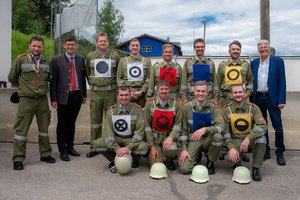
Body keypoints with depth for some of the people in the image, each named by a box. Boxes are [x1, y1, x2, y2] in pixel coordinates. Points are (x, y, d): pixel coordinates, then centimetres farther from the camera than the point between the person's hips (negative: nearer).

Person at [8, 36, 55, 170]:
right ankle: (18, 159, 10)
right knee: (21, 129, 0)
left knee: (44, 128, 11)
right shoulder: (21, 60, -4)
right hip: (26, 100, -3)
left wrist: (42, 88, 12)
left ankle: (45, 154, 25)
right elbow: (12, 77, 5)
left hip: (43, 99, 4)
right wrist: (23, 87, 11)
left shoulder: (47, 62, 6)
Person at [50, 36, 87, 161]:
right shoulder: (57, 60, 0)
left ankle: (70, 147, 26)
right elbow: (53, 80, -3)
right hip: (63, 97, -3)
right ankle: (63, 150, 14)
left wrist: (84, 95, 10)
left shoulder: (81, 60, 9)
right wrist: (53, 99, -7)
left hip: (76, 96, 3)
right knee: (62, 124, 4)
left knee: (71, 123, 13)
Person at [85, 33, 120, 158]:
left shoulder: (115, 55, 3)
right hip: (95, 92, 2)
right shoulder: (90, 56, 7)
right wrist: (92, 84, 13)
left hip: (111, 91, -1)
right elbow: (87, 72, 18)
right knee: (95, 119, 6)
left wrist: (115, 84, 4)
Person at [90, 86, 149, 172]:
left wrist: (128, 147, -27)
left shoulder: (138, 109, -7)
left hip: (131, 140, -2)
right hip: (115, 140, 2)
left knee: (144, 147, -34)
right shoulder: (111, 110, -2)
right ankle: (114, 161, 2)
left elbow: (139, 132, -13)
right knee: (96, 144, -22)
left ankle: (134, 160, 2)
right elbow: (108, 132, -9)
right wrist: (116, 148, -25)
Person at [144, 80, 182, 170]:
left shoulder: (175, 104, -2)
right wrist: (152, 146, -10)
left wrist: (171, 137, -22)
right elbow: (147, 126, -6)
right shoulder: (150, 103, -5)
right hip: (154, 137, 0)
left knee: (172, 150, -33)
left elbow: (178, 124, -4)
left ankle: (169, 161, 5)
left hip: (168, 136, 1)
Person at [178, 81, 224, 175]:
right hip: (193, 140, 0)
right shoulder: (187, 107, -4)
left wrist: (205, 129, -35)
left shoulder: (213, 107, -6)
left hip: (208, 139, 1)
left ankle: (210, 162, -4)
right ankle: (196, 155, 16)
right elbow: (184, 129, 0)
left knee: (218, 136, -34)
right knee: (184, 168, -19)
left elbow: (220, 126, -18)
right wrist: (184, 149, -8)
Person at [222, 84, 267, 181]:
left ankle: (255, 168, -10)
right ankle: (238, 165, 11)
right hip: (235, 141, 0)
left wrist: (248, 138, -32)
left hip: (251, 140, 1)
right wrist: (231, 148, -20)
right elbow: (225, 131, -6)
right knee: (231, 157, -30)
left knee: (261, 138, -32)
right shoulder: (227, 109, -2)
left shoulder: (253, 108, -4)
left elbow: (262, 126, -18)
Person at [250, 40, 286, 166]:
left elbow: (282, 81, -4)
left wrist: (281, 100, -10)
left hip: (272, 98, -3)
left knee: (277, 126, 1)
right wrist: (252, 99, 1)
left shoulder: (278, 61, 0)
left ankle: (280, 153, 12)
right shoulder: (253, 63, 9)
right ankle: (265, 151, 21)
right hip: (258, 98, 3)